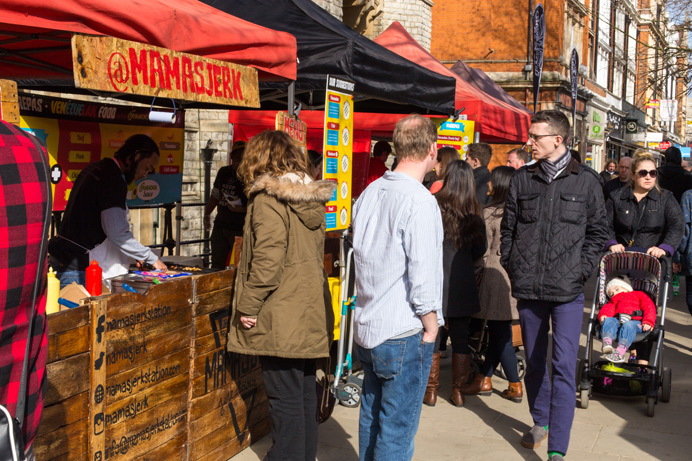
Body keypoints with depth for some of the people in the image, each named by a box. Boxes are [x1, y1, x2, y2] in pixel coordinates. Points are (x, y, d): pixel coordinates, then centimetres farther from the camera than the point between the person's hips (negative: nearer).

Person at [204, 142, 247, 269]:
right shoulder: (224, 172, 11)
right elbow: (216, 195, 24)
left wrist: (242, 209, -23)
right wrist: (207, 214, 29)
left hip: (240, 229, -6)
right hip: (220, 224, 6)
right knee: (217, 264, 12)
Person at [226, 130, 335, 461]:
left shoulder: (269, 199, -13)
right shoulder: (312, 197, 10)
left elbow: (267, 259, -21)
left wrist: (248, 306, -13)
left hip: (281, 319, -8)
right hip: (311, 314, 8)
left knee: (285, 397, -2)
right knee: (305, 390, 16)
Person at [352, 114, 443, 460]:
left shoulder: (369, 193, 7)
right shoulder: (420, 201, -17)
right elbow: (422, 274, -19)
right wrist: (431, 327, -7)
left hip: (366, 327, 8)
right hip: (405, 334, -8)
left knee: (371, 418, 19)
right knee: (397, 431, 1)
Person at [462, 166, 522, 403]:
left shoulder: (490, 214, -14)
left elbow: (484, 251, -12)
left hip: (495, 275, -8)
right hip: (513, 275, 8)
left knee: (500, 334, 0)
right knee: (497, 332, 14)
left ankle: (515, 386, 4)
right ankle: (484, 379, 24)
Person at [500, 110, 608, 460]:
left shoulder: (586, 181, 0)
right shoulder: (522, 179, 6)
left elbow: (598, 231, 5)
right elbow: (508, 228, 13)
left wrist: (581, 270, -4)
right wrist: (512, 267, 5)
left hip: (567, 289, -3)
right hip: (528, 287, 3)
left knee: (563, 366, -8)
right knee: (534, 361, 15)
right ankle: (540, 421, 36)